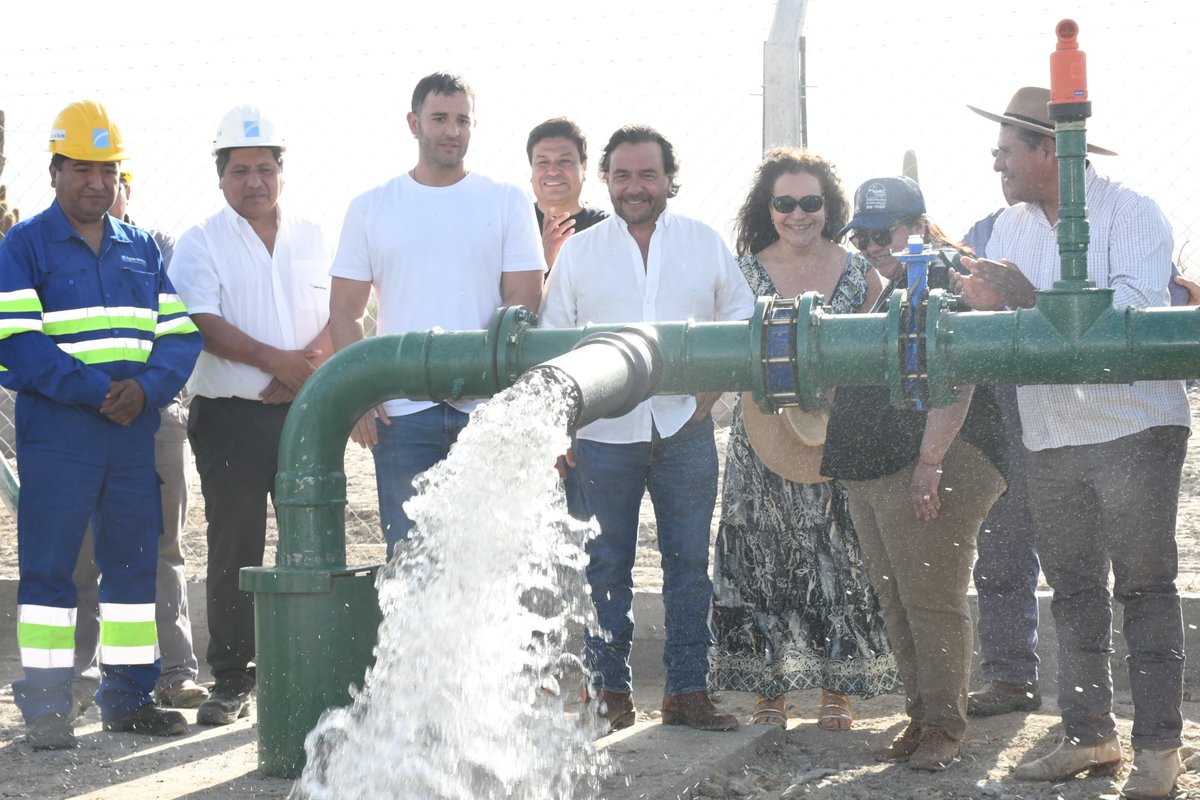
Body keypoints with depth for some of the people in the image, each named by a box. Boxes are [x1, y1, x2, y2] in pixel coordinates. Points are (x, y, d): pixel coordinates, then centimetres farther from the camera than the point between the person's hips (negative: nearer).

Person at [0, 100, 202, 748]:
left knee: (135, 559, 6)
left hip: (135, 429, 5)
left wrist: (146, 386, -9)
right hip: (55, 432, -5)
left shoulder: (141, 249, 15)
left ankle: (129, 694, 15)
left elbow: (181, 332, 10)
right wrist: (95, 390, -16)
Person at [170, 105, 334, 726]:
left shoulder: (312, 238, 12)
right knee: (233, 550, -1)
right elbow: (206, 325, -9)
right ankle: (231, 679, 7)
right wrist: (275, 361, -17)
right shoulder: (200, 244, 3)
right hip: (230, 418, -2)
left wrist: (310, 367, -12)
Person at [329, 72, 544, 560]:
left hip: (489, 410, 0)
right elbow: (345, 312, 10)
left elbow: (524, 301, 2)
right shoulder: (370, 208, 10)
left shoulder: (507, 202, 8)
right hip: (401, 411, 1)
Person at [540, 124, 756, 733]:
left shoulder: (706, 244, 7)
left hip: (685, 431, 1)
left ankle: (687, 689, 13)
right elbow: (551, 341, 7)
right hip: (604, 435, -1)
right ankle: (609, 689, 14)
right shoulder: (577, 252, 6)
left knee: (689, 562, 4)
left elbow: (743, 322, 13)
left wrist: (715, 387, 1)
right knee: (606, 568, 4)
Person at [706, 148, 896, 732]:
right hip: (762, 439, 0)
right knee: (763, 558, 1)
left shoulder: (859, 272, 4)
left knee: (837, 559, 2)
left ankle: (836, 688, 11)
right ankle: (769, 689, 9)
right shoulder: (745, 271, 3)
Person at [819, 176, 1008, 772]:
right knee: (896, 605, 10)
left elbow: (954, 380, -17)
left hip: (935, 467, -10)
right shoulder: (895, 291, 22)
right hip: (872, 472, 10)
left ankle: (944, 726, 0)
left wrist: (930, 461, -24)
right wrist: (845, 463, 22)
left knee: (932, 600, -7)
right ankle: (920, 717, 16)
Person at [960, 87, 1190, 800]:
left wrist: (1032, 300, -26)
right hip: (1052, 440, 6)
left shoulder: (1132, 215, -9)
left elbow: (1135, 316, -21)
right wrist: (985, 304, -15)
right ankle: (1090, 735, 19)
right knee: (1074, 590, 10)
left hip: (1133, 428, -6)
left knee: (1145, 587, -2)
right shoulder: (1011, 228, 10)